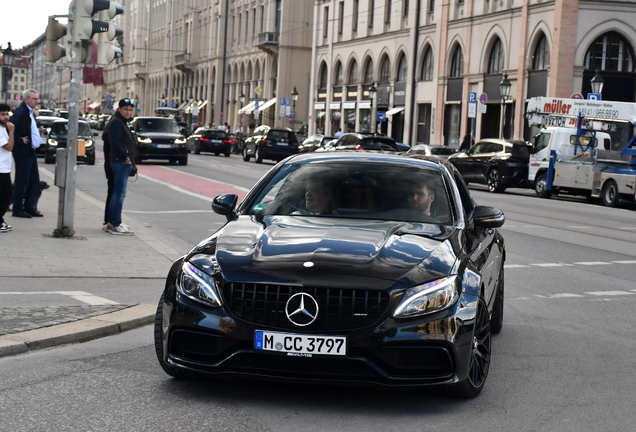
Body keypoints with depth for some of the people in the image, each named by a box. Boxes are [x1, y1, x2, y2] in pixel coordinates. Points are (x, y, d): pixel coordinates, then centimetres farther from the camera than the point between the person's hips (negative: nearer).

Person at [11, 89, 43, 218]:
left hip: (31, 151, 9)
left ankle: (29, 207, 21)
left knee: (34, 180, 13)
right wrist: (20, 140, -19)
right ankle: (18, 209, 6)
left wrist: (39, 131, 6)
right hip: (22, 152, -9)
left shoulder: (30, 112, 13)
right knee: (22, 181, -2)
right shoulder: (20, 111, -16)